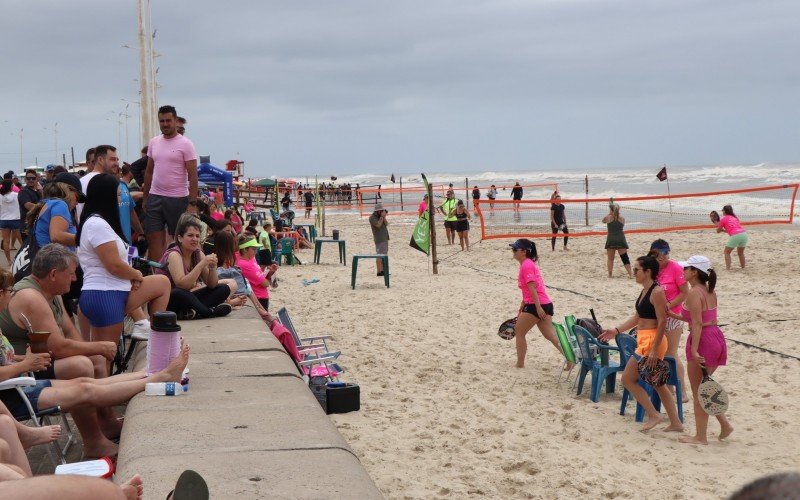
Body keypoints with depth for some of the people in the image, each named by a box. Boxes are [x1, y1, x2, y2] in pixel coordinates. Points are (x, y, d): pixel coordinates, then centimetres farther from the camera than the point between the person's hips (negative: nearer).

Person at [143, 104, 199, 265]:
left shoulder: (185, 144, -6)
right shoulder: (153, 142, 11)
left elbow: (193, 175, -9)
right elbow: (149, 171, 17)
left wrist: (192, 203, -15)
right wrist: (144, 198, 13)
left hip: (177, 198, -5)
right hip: (155, 197, 5)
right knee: (154, 237, 2)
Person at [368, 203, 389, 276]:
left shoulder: (381, 216, 16)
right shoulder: (372, 217, -8)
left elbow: (386, 224, 7)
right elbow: (378, 225, -21)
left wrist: (384, 217, -6)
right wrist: (382, 216, -14)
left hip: (385, 238, 8)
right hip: (379, 239, -8)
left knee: (384, 255, 9)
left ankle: (382, 270, 14)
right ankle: (379, 272, -10)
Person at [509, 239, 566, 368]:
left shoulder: (526, 265, -12)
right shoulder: (528, 264, 19)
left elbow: (532, 287, -19)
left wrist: (538, 308, -25)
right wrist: (521, 308, 26)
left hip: (537, 305, -9)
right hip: (545, 304, 9)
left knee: (519, 331, 5)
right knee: (550, 335, 8)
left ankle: (520, 364, 11)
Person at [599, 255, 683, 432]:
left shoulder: (657, 292, -16)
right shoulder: (644, 291, 13)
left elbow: (662, 322, -19)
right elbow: (637, 318, 20)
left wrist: (654, 350, -22)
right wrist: (616, 330, 12)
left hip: (652, 342, -10)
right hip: (644, 341, 10)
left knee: (628, 379, -4)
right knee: (658, 383, 14)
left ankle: (653, 415, 2)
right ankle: (675, 423, 20)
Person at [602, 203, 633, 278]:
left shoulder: (608, 218, -4)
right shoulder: (622, 218, 0)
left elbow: (603, 221, 17)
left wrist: (609, 214, 19)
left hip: (611, 240, -1)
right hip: (621, 239, 1)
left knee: (610, 259, 10)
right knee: (624, 258, 4)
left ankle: (609, 274, 9)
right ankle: (630, 274, -1)